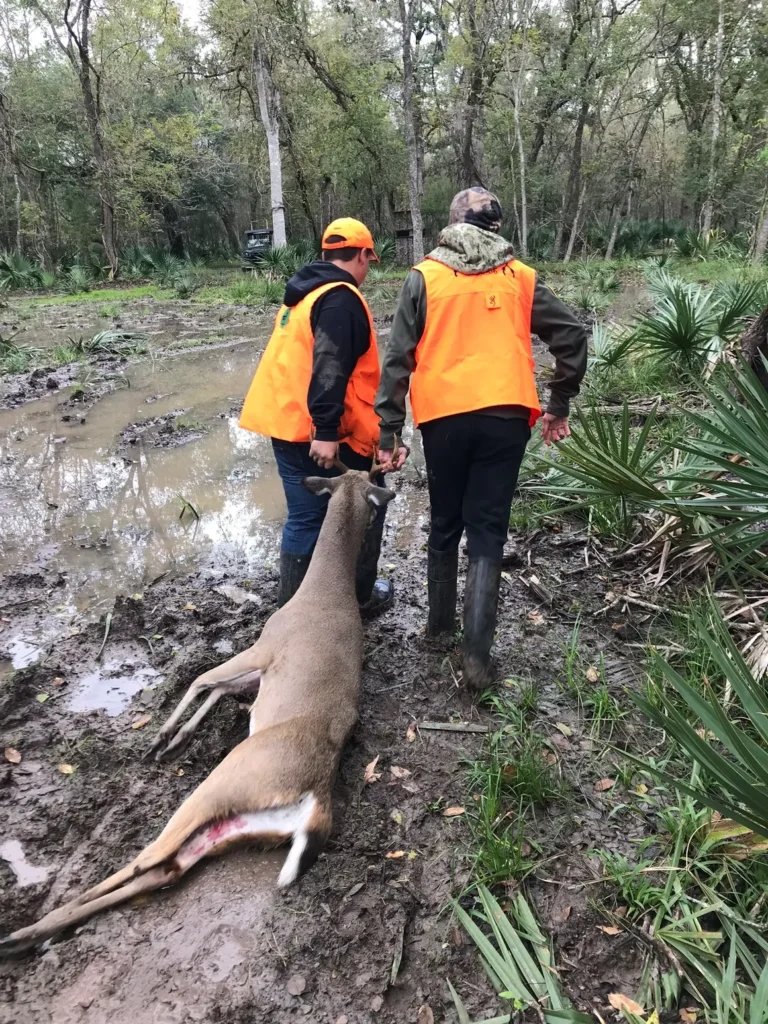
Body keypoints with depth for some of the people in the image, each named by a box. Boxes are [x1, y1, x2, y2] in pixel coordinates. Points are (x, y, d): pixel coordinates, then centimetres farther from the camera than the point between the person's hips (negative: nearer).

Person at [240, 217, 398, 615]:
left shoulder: (304, 293, 18)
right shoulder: (341, 298, -13)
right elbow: (330, 368, -24)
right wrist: (326, 431, -28)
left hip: (285, 420, 9)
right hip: (317, 431, -9)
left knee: (305, 516, 14)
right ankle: (361, 595, 21)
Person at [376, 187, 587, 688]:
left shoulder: (424, 277, 5)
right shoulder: (520, 277, 9)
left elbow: (399, 357, -1)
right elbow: (572, 334, 7)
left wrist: (389, 430, 1)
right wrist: (559, 406, 15)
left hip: (443, 416, 0)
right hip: (505, 416, 0)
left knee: (445, 524, 18)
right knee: (488, 531, 4)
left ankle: (440, 622, 30)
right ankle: (477, 651, -2)